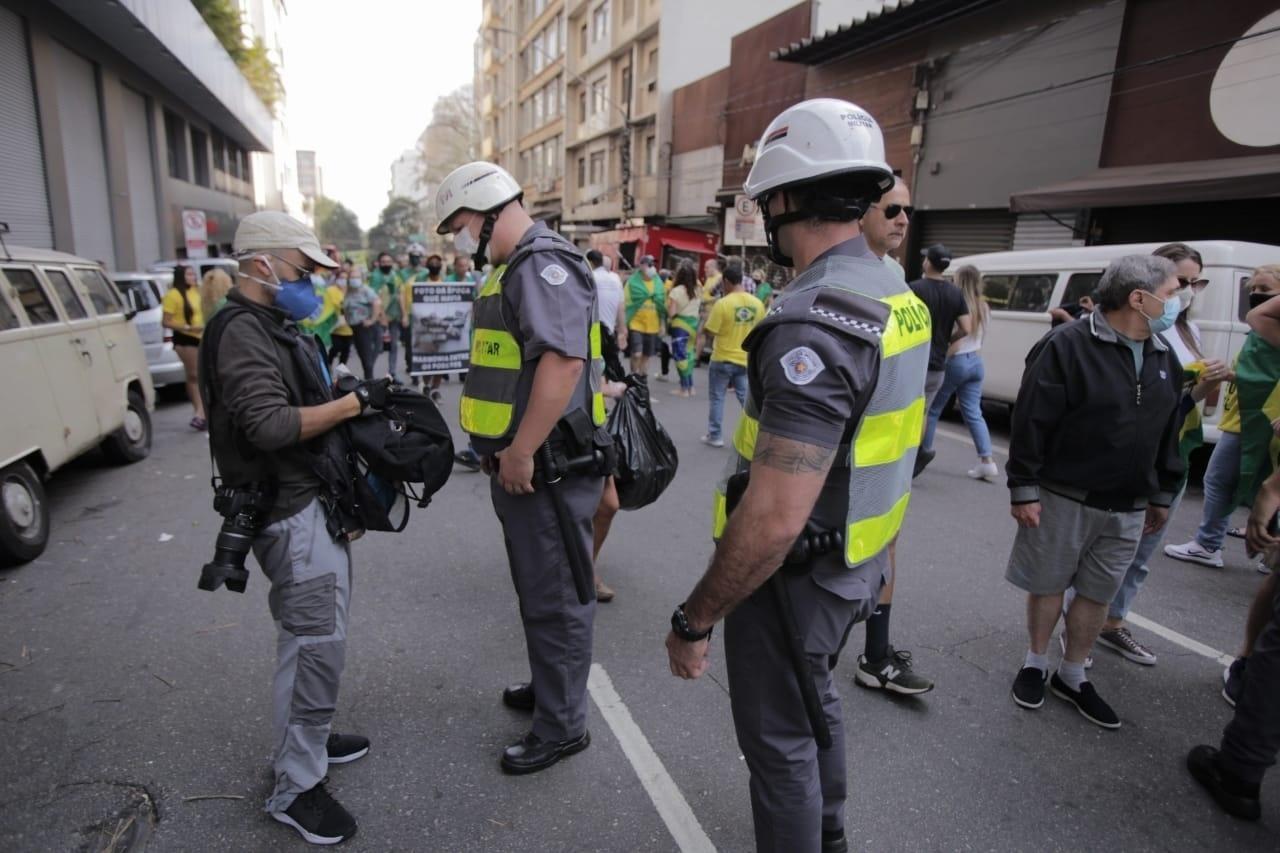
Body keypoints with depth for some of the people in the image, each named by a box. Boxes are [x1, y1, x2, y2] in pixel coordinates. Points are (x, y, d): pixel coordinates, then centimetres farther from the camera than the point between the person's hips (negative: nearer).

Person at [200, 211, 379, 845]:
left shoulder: (274, 324, 16)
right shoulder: (242, 332, -17)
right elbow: (271, 425, -27)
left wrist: (351, 401, 10)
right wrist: (354, 403, -21)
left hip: (311, 500, 11)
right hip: (291, 510, -10)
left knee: (311, 635, 19)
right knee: (317, 641, -6)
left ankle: (309, 738, 36)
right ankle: (294, 788, 9)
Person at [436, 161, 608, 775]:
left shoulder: (544, 264, -16)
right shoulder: (515, 268, 18)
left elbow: (564, 359, -29)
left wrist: (520, 451, -25)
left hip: (547, 467, -10)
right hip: (522, 465, 11)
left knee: (555, 597, 3)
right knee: (537, 590, 23)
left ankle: (561, 727, 21)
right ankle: (548, 686, 43)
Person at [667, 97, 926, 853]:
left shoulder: (815, 326, -30)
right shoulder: (898, 296, 2)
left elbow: (773, 520, -32)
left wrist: (694, 620, -20)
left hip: (794, 576, -10)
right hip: (854, 562, 10)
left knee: (780, 740, 13)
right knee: (816, 701, 30)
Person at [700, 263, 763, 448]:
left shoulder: (722, 303, -17)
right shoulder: (757, 303, -1)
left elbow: (711, 332, -16)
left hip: (722, 359, -4)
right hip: (746, 360, 4)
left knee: (717, 398, 9)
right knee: (746, 398, 11)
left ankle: (714, 435, 16)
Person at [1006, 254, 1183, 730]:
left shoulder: (1164, 358, 9)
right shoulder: (1068, 346, -14)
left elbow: (1168, 433, 16)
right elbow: (1031, 422, -16)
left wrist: (1162, 495, 17)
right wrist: (1024, 489, -16)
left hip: (1127, 508, 6)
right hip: (1064, 499, -6)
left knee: (1097, 595, 14)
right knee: (1047, 585, 9)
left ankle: (1072, 677, 30)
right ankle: (1035, 665, 29)